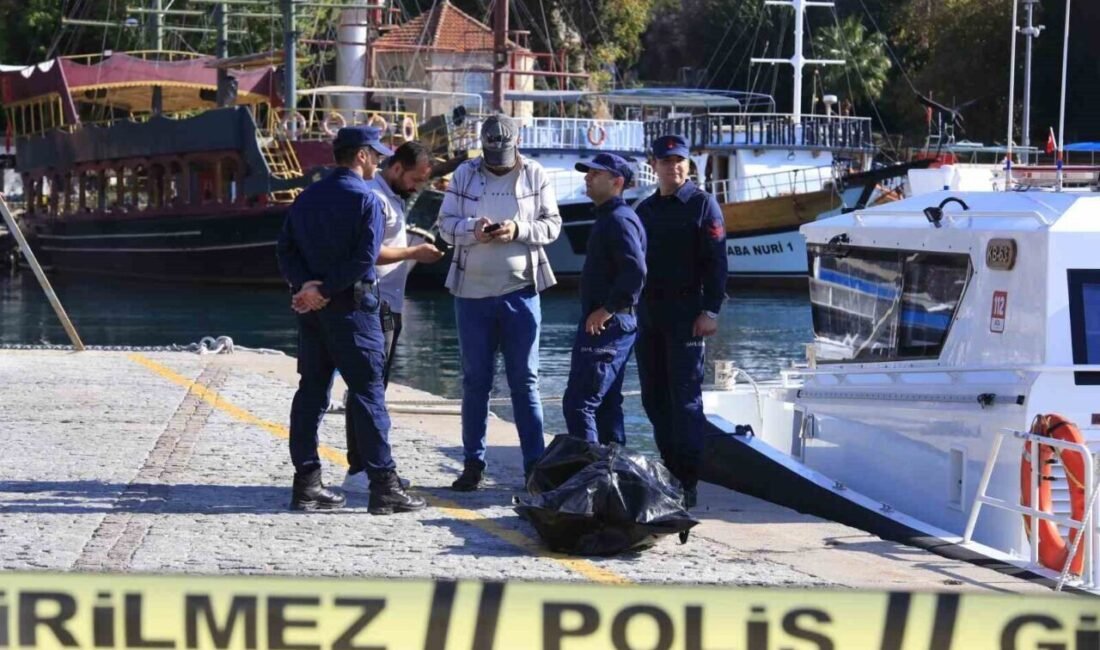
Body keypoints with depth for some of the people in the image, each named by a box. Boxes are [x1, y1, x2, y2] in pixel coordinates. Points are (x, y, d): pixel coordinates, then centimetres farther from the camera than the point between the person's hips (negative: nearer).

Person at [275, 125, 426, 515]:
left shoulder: (307, 198, 12)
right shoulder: (365, 199, -9)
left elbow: (286, 249, 6)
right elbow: (365, 257, -18)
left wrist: (306, 286, -7)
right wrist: (325, 291, -15)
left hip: (312, 308, 7)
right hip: (350, 307, -7)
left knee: (311, 392, 10)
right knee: (368, 394, -4)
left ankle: (306, 484, 10)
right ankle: (384, 487, -5)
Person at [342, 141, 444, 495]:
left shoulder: (393, 198, 19)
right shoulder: (374, 197, -14)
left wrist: (417, 252, 4)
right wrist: (414, 253, -14)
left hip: (390, 306, 10)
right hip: (373, 306, -10)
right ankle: (358, 472, -9)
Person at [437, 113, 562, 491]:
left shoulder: (535, 175, 1)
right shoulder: (465, 174, 3)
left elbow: (552, 225, -1)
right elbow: (445, 224, 2)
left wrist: (519, 231, -18)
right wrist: (472, 230, -19)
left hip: (520, 290, -1)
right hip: (472, 292, 1)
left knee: (525, 380, 3)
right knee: (475, 381, 7)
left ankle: (535, 463, 7)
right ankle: (473, 463, 15)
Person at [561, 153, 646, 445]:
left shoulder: (619, 220, -16)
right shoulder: (607, 217, 17)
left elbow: (636, 271, -28)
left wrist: (607, 310, -22)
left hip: (607, 325, -11)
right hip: (607, 326, 11)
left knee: (578, 403, -12)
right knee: (607, 404, 16)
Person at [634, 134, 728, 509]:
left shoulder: (702, 205, -3)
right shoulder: (645, 210, 17)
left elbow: (716, 262, -9)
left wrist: (710, 310, -17)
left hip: (686, 314, -7)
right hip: (648, 315, 7)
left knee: (685, 398, -9)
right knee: (654, 398, 8)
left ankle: (688, 481, -8)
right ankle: (669, 473, 16)